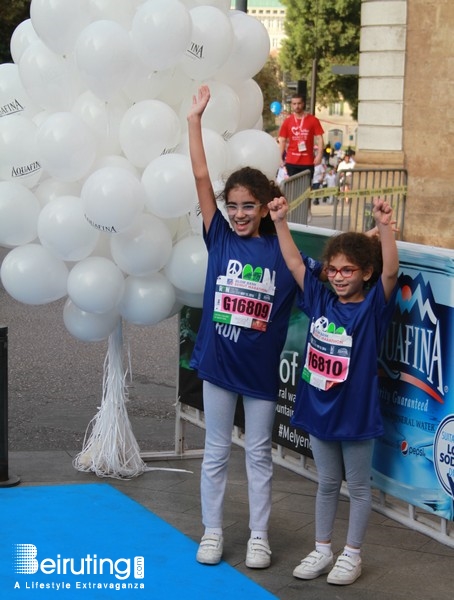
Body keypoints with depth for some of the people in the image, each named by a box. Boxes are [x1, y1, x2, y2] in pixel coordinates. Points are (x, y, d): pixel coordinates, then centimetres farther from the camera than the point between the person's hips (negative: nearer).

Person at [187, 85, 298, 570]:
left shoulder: (280, 249, -5)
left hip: (261, 366, 0)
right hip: (218, 360, 1)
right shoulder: (219, 237, -4)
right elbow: (200, 176, -10)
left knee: (259, 454, 11)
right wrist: (194, 119, -16)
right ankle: (212, 532, 23)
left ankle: (259, 537, 21)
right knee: (215, 452, 11)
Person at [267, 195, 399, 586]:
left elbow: (391, 272, -28)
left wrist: (385, 227, -41)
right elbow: (294, 263, 1)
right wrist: (280, 222, -8)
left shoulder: (373, 307, -12)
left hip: (356, 412, -4)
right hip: (318, 408, 5)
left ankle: (352, 555, 25)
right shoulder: (320, 300, 0)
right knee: (327, 484, 19)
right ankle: (322, 551, 31)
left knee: (358, 486, 12)